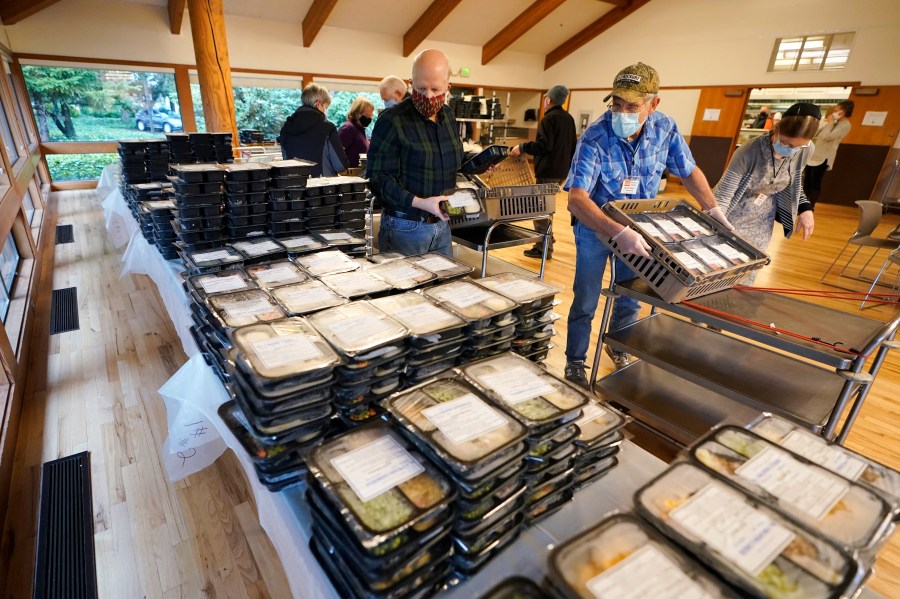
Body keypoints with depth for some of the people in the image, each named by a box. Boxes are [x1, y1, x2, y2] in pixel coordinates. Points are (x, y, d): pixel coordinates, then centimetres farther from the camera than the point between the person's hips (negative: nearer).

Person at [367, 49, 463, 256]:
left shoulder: (448, 116, 9)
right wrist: (419, 203, -28)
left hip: (442, 225, 7)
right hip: (405, 228, -6)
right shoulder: (392, 121, -13)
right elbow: (378, 179, -17)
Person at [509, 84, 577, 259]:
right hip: (562, 170, 9)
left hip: (548, 171, -9)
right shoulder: (569, 119, 15)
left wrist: (522, 147, -18)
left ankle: (544, 249, -3)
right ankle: (547, 240, 28)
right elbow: (572, 146, 20)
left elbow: (544, 145, -23)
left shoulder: (549, 118, -12)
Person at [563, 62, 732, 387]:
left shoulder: (665, 128, -14)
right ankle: (575, 363, 21)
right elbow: (576, 199, -39)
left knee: (630, 297, 17)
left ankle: (618, 347, 41)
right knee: (585, 302, 2)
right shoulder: (595, 138, -28)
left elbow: (689, 171, 3)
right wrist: (618, 233, -49)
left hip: (638, 226, 4)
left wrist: (713, 209, -4)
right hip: (595, 227, -4)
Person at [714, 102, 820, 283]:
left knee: (747, 275, 10)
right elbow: (722, 196, -28)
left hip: (762, 222, 5)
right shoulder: (748, 153, -28)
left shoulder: (805, 151, -10)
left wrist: (805, 208, -1)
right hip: (732, 218, -5)